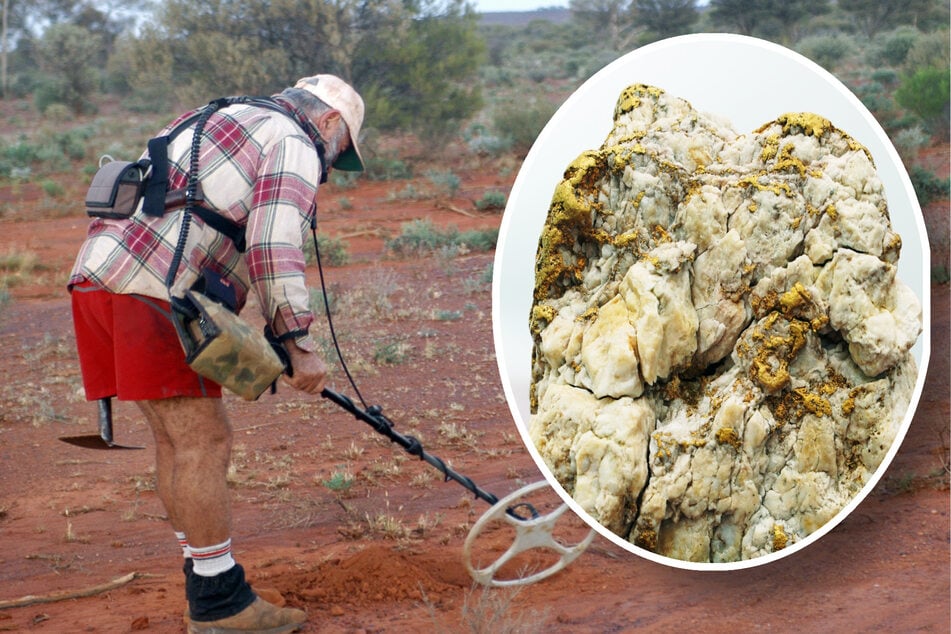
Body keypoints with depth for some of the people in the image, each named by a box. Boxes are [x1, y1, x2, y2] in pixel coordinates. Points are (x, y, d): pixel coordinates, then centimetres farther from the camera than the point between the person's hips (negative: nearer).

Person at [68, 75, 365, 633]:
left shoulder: (212, 125, 31)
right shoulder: (294, 147, 2)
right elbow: (274, 247, -13)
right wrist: (300, 343, -13)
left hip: (99, 278, 10)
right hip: (155, 294, -10)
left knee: (176, 438, 14)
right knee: (203, 441, -5)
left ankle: (209, 584, 21)